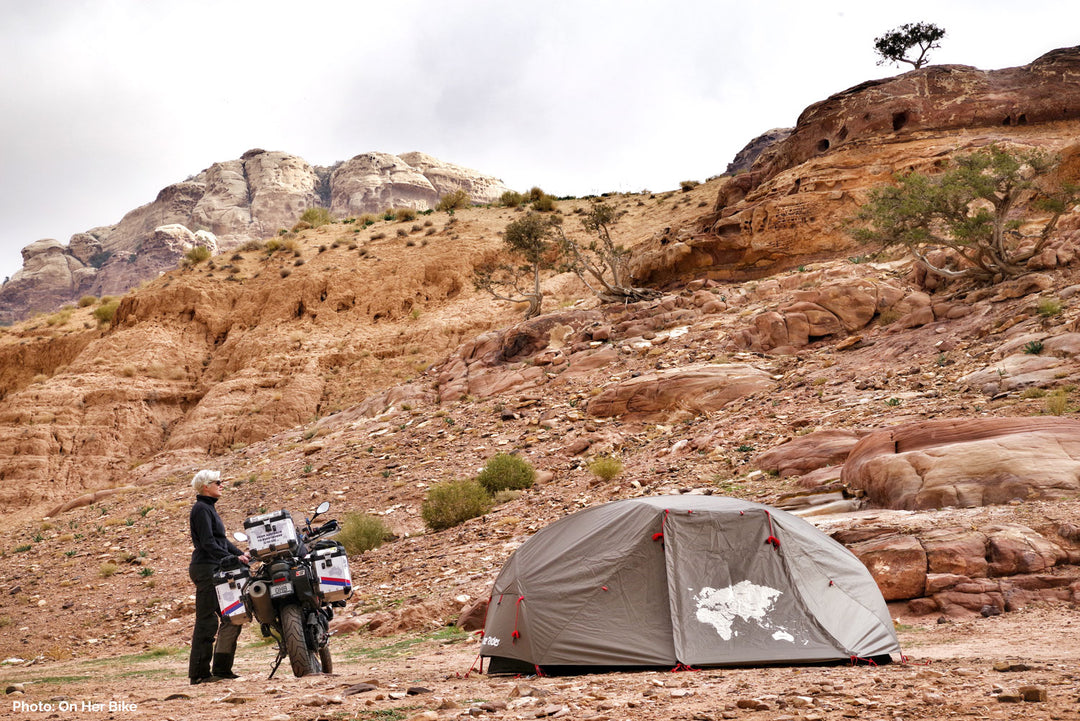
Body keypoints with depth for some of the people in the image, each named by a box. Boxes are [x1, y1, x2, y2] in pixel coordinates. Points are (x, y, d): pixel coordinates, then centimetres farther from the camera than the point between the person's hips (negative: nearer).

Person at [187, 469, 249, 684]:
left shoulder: (209, 508, 20)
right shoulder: (201, 509, -10)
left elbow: (221, 540, 23)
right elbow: (208, 543, -19)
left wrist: (241, 554, 11)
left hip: (215, 570, 10)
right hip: (206, 570, -10)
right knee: (207, 621, -7)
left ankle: (222, 668, 14)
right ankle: (199, 673, -2)